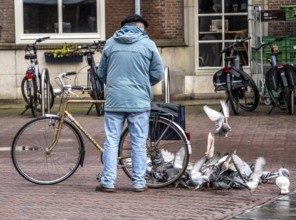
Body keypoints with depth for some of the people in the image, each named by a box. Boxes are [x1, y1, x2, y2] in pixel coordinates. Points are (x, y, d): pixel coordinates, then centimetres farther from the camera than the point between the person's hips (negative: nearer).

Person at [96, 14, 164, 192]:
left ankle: (108, 182, 6)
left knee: (111, 142, 6)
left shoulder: (111, 43, 5)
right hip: (139, 101, -1)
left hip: (114, 100, 1)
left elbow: (101, 73, 12)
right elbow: (158, 74, 1)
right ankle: (139, 182, 9)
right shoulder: (148, 44, -1)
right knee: (139, 143, 6)